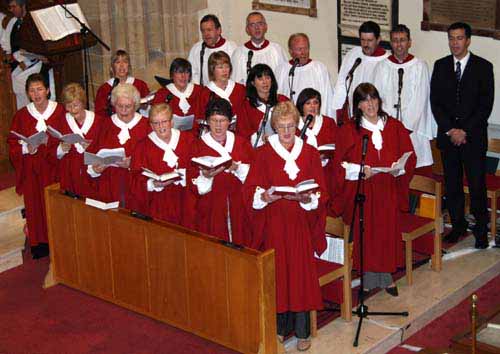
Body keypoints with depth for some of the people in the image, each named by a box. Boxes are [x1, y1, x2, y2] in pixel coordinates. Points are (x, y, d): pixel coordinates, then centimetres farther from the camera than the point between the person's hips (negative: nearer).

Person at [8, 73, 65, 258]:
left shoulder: (60, 111, -3)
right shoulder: (21, 115, 1)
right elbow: (13, 144, 3)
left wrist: (48, 144, -17)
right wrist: (26, 148, -17)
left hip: (54, 167, -1)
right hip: (31, 171, 1)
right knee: (35, 205, 4)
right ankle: (39, 243, 14)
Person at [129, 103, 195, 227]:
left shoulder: (187, 139, 4)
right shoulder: (143, 147, 1)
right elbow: (136, 182, -4)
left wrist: (185, 175, -17)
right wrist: (154, 184, -22)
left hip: (185, 202, 1)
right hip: (158, 206, -1)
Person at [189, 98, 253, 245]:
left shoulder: (241, 143, 7)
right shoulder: (199, 146, 2)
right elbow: (195, 186, -3)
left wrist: (237, 168, -18)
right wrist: (206, 176, -23)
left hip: (238, 208, 2)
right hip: (211, 210, -2)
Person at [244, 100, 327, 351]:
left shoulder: (310, 153, 4)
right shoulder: (264, 153, 1)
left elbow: (320, 192, 2)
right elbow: (251, 190, -2)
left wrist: (307, 198, -19)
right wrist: (264, 196, -23)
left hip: (301, 223, 1)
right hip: (273, 223, -1)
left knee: (301, 273, 2)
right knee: (277, 273, 4)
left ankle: (302, 331, 12)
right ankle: (280, 327, 18)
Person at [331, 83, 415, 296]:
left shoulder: (395, 127, 7)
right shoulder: (349, 130, 0)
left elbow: (409, 157, 8)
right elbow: (340, 164, -2)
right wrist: (360, 171, -18)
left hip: (388, 190, 2)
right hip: (361, 192, -2)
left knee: (388, 231, 2)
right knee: (365, 233, -1)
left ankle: (386, 276, 17)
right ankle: (368, 278, 13)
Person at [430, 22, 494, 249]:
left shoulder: (483, 67, 0)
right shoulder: (440, 66, 8)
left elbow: (486, 104, -5)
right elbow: (435, 101, 4)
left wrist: (465, 131, -11)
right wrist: (450, 130, -7)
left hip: (474, 136, -3)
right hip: (447, 135, 3)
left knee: (477, 185, -3)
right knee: (452, 185, 7)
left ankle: (481, 230, 8)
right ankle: (458, 225, 19)